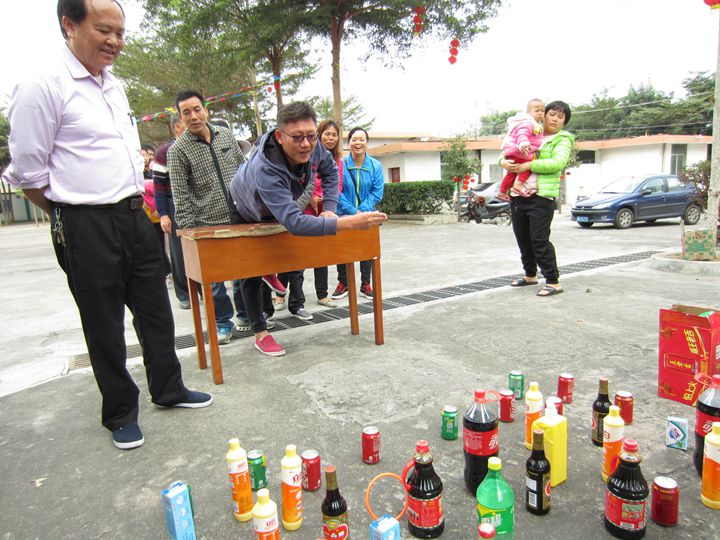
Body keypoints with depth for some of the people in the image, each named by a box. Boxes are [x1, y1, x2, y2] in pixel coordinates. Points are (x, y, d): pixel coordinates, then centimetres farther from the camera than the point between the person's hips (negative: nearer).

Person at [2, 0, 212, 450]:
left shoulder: (115, 86, 12)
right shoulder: (44, 87, -11)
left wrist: (133, 199, 15)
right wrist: (73, 216, 1)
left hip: (135, 217, 7)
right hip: (87, 228, -7)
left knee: (156, 311, 15)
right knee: (104, 325, 7)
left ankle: (168, 389, 33)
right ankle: (121, 413, 25)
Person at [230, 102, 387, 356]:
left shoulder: (313, 147, -32)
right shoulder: (264, 170, -51)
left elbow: (330, 172, -7)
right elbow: (294, 222, -61)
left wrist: (329, 208, -21)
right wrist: (350, 222, -71)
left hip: (277, 213, 5)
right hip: (246, 216, -5)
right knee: (252, 271, 4)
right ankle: (260, 332, 17)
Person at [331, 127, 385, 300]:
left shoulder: (375, 166, -6)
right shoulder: (340, 165, -10)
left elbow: (377, 192, -9)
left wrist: (362, 210, -20)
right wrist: (353, 211, -19)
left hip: (367, 215, 1)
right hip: (344, 215, -1)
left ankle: (365, 284, 23)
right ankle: (343, 283, 23)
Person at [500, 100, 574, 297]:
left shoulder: (562, 140, 3)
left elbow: (558, 163, -15)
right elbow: (508, 150, 21)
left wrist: (528, 165, -21)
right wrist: (504, 161, -3)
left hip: (541, 197, -6)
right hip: (518, 195, 6)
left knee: (540, 240, -9)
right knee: (523, 239, 13)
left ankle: (553, 282, 1)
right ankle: (530, 275, 32)